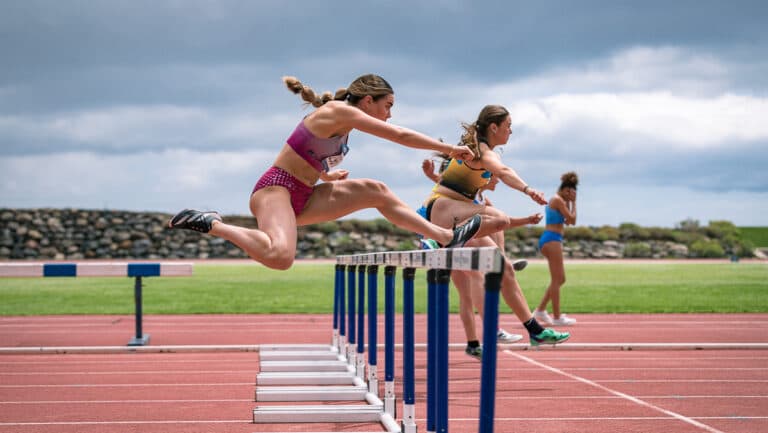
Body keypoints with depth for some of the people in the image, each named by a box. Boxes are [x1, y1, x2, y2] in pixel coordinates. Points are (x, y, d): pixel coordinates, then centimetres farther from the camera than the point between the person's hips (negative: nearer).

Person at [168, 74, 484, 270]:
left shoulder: (343, 122, 17)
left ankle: (445, 236, 5)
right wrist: (449, 149, -7)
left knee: (374, 191, 5)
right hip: (276, 188, -10)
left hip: (301, 197, 10)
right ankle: (212, 225, -15)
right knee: (280, 256, -37)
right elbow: (401, 135, -13)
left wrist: (326, 176, 20)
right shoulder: (339, 111, -11)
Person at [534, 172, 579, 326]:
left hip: (550, 239, 10)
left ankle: (540, 310, 13)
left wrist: (569, 203, 16)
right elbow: (572, 219, -11)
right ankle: (557, 317, -6)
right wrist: (573, 202, -1)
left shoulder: (556, 200, 20)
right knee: (557, 279, -7)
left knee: (559, 279, 13)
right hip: (552, 239, -10)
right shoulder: (558, 200, -10)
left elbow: (569, 222, 22)